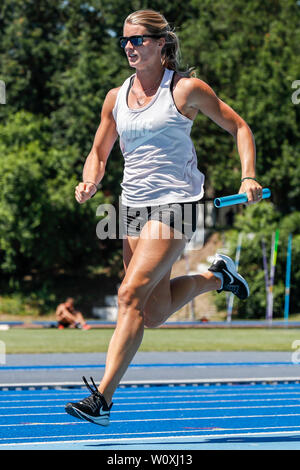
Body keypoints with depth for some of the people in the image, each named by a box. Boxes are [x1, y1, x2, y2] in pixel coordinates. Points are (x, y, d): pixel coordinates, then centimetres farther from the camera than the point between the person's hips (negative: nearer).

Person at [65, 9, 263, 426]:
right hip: (134, 207, 6)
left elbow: (238, 127, 5)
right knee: (154, 315, 8)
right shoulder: (116, 97, 10)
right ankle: (216, 276, 37)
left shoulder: (186, 89, -3)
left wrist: (248, 177, -8)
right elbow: (100, 152, 19)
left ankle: (103, 398, -21)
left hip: (175, 202, -6)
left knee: (131, 294, -20)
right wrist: (89, 183, -3)